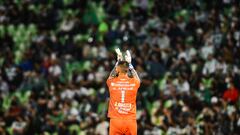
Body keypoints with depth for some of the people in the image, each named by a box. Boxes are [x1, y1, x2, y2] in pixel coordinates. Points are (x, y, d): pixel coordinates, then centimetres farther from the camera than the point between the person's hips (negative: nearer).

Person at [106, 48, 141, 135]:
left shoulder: (112, 82, -1)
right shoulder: (134, 83, -1)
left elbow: (111, 76, 24)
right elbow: (136, 77, 25)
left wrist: (118, 62, 32)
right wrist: (130, 64, 34)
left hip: (115, 120, 0)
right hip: (131, 121, 1)